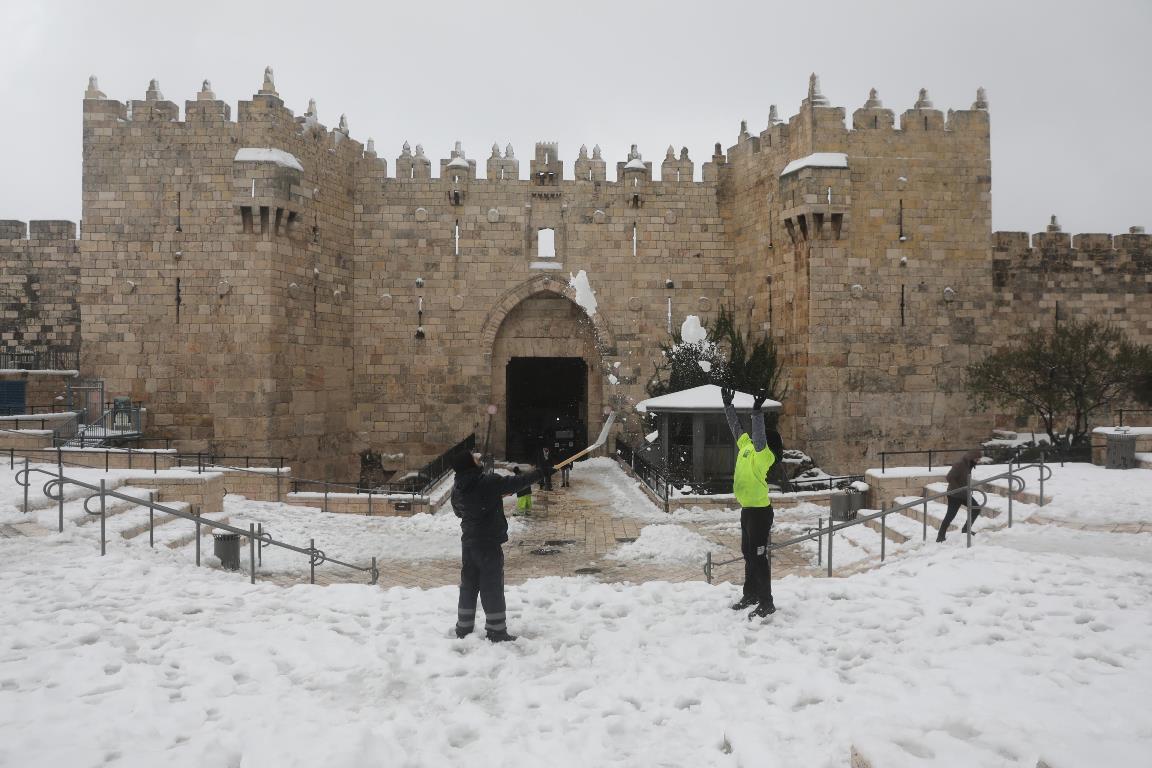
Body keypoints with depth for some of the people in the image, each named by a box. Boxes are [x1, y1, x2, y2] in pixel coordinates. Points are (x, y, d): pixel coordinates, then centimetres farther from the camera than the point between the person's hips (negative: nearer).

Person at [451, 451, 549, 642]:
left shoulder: (456, 489, 2)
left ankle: (463, 629, 23)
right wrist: (540, 473, 3)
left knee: (468, 586, 16)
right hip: (489, 543, -7)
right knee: (492, 587, 1)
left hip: (468, 542, 7)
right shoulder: (488, 482, -18)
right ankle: (497, 632, 7)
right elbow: (516, 482, -10)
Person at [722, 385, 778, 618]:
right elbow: (736, 427, 18)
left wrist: (757, 410, -42)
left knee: (758, 556, -4)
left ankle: (766, 603, 4)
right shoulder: (746, 446, 6)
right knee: (748, 554, 19)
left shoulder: (764, 455, -18)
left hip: (759, 511, -9)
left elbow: (759, 437, -36)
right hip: (748, 509, 9)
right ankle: (751, 594, 32)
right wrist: (728, 405, 21)